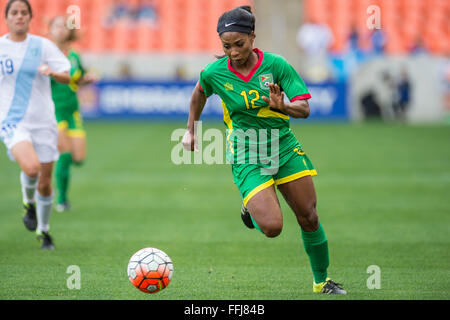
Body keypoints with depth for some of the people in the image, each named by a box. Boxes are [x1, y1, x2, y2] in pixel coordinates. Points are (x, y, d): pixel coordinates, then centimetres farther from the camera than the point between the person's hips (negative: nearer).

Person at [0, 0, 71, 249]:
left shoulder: (43, 46, 1)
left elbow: (67, 77, -3)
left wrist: (52, 72, -22)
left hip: (42, 120, 2)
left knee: (45, 181, 5)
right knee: (31, 167, -28)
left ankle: (43, 231, 28)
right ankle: (28, 203, 5)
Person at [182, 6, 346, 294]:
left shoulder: (276, 65, -10)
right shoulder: (214, 73, -8)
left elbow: (304, 108, -10)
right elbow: (200, 93, 16)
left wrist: (284, 106, -31)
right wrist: (191, 130, 21)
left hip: (284, 147, 2)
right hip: (246, 157, -2)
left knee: (309, 219, 2)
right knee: (272, 227, -17)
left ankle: (322, 281, 24)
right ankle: (252, 208, 20)